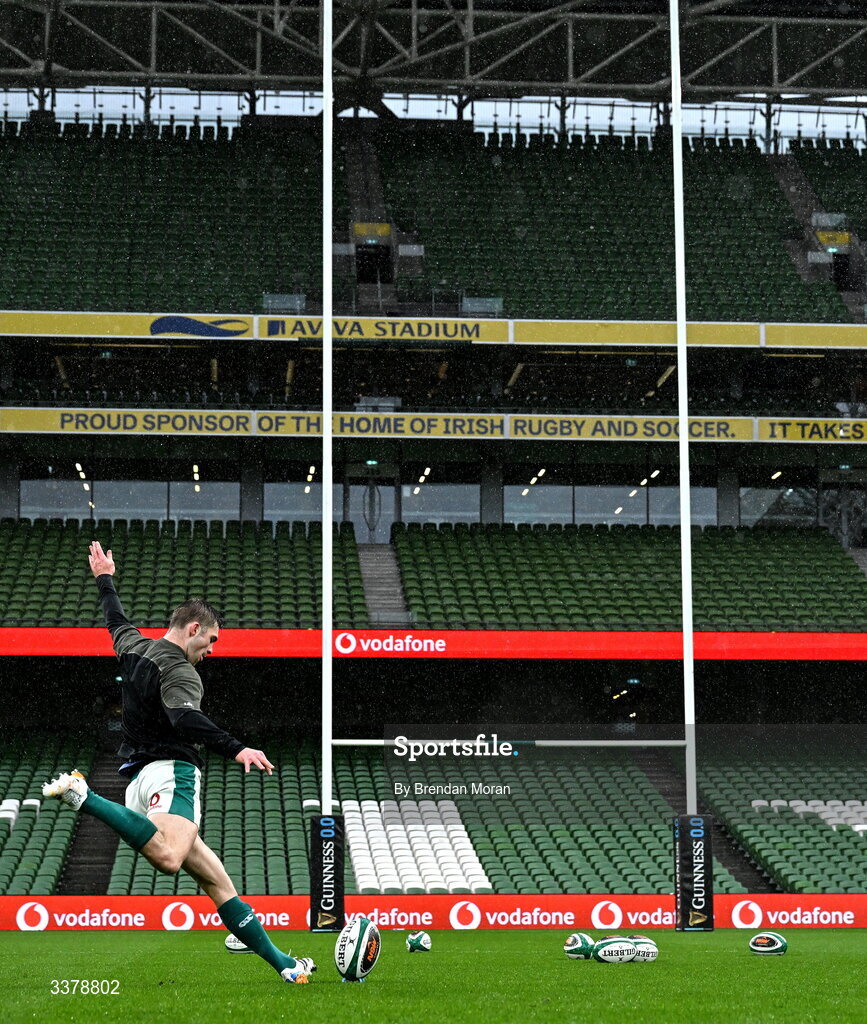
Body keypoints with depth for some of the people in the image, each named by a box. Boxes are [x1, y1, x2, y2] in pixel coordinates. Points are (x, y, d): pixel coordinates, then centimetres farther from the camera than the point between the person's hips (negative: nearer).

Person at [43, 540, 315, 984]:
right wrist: (235, 749, -39)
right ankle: (83, 796, -32)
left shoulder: (135, 648, 19)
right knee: (168, 859, -39)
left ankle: (282, 963, 5)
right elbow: (185, 718, -26)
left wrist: (105, 580, 60)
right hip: (169, 772, -11)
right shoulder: (179, 671, -6)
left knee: (217, 879, 7)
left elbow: (116, 621, 41)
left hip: (139, 777, 11)